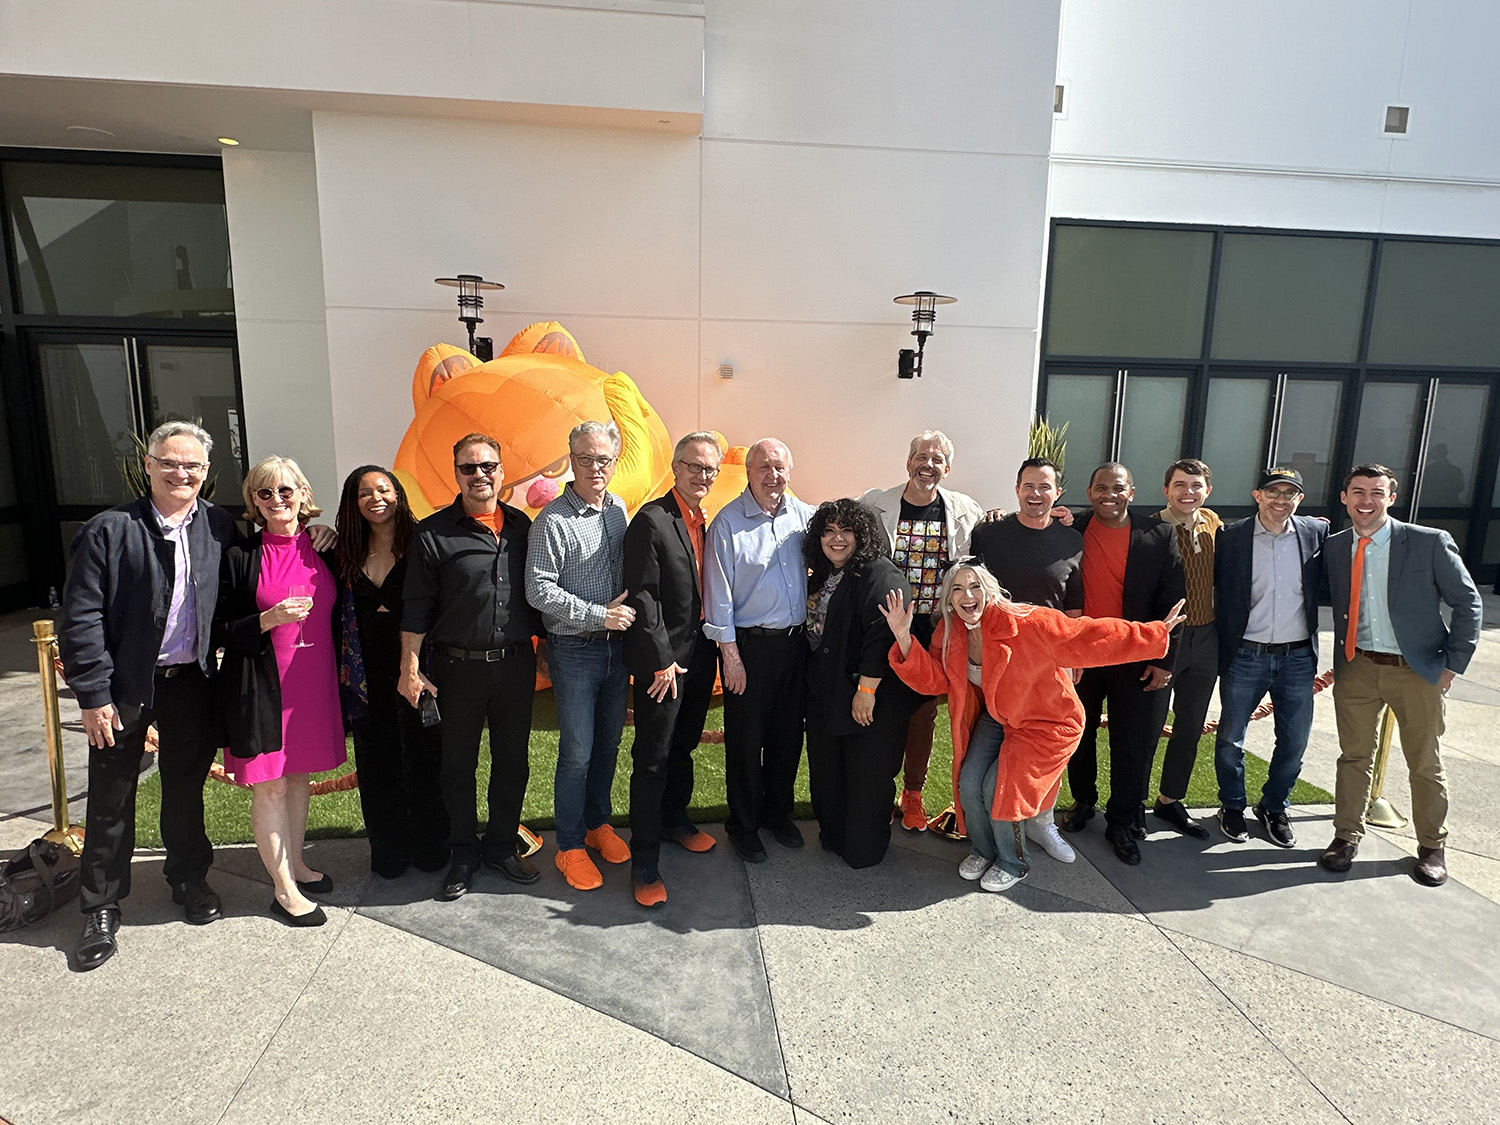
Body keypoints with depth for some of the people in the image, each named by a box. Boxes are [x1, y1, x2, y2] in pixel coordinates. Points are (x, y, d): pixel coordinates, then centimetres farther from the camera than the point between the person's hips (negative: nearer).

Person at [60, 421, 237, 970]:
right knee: (111, 798, 10)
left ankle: (189, 878, 37)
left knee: (186, 786, 17)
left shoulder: (219, 528, 0)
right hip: (125, 685, -2)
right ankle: (101, 908, 27)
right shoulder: (109, 530, -9)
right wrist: (94, 694, -12)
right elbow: (80, 618, -10)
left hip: (193, 682, 2)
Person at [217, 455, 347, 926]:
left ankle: (295, 864, 34)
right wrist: (270, 619, -19)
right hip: (262, 687, -4)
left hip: (313, 682, 4)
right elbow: (222, 631, -5)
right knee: (269, 786, 3)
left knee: (299, 776, 16)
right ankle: (284, 889, 16)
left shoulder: (322, 548, 5)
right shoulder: (239, 556, -5)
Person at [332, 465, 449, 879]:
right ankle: (387, 850, 29)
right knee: (377, 767, 12)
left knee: (423, 761, 6)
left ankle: (429, 848, 24)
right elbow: (341, 615, 11)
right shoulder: (345, 552, 7)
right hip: (367, 675, 3)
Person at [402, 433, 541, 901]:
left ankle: (502, 845, 31)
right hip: (459, 667, -3)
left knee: (513, 760, 13)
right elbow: (416, 607, -4)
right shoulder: (434, 533, -4)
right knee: (458, 765, 10)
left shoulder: (521, 525, 6)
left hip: (516, 664, 3)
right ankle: (464, 855, 28)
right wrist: (409, 667, -6)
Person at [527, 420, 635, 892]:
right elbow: (539, 591, -15)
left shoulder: (618, 509, 7)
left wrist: (627, 611, 5)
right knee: (577, 752, 1)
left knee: (608, 744, 16)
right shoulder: (553, 520, -12)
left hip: (616, 645, 6)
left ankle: (598, 823, 35)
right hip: (574, 650, -5)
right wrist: (599, 615, -17)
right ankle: (570, 846, 18)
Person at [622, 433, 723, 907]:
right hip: (663, 660, -7)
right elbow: (642, 597, -17)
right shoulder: (651, 520, -14)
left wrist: (714, 647, 8)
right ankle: (644, 861, 11)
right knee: (653, 759, 0)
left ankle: (675, 819, 42)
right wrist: (661, 661, -17)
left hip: (701, 655, 7)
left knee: (683, 746, 22)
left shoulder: (707, 524, 10)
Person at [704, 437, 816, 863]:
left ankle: (777, 811, 35)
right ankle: (743, 824, 25)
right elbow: (719, 592, -8)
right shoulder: (728, 522, -8)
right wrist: (730, 654, -10)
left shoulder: (803, 515, 4)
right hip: (749, 643, -4)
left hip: (795, 641, 4)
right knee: (746, 740, 6)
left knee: (788, 733, 15)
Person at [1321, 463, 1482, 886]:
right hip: (1356, 667, 2)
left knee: (1425, 764, 11)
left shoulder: (1430, 543, -9)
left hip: (1416, 671, -2)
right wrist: (1340, 661, 2)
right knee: (1354, 756, 11)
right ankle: (1347, 836, 25)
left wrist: (1453, 665, -6)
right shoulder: (1333, 547, 1)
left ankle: (1432, 847, 29)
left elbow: (1468, 603, -3)